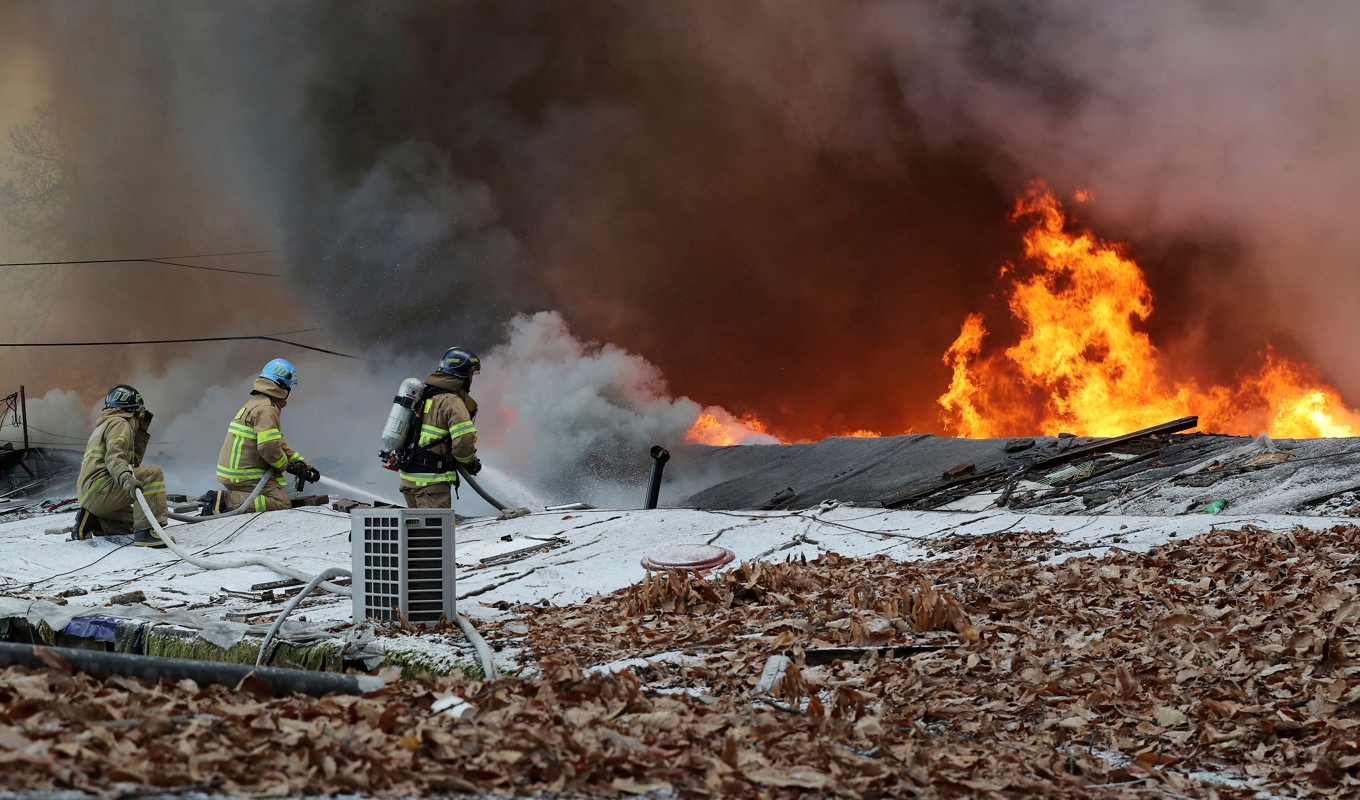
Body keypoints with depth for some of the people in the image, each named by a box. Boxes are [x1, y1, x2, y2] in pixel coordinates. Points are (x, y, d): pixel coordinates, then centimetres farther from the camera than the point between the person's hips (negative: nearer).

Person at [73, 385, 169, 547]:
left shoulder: (106, 425, 30)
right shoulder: (119, 424, -2)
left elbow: (132, 460, 28)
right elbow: (114, 458, -22)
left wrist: (142, 431, 26)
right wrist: (126, 478, -40)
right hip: (98, 488, -11)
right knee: (152, 473, -21)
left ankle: (89, 522, 9)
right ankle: (145, 532, -31)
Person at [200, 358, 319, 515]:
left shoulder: (256, 403, 23)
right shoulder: (266, 409, -12)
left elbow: (279, 444, 28)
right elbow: (268, 448, -21)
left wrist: (304, 465, 24)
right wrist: (285, 466, -2)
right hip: (243, 476, -10)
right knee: (282, 504, -16)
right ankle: (224, 500, -21)